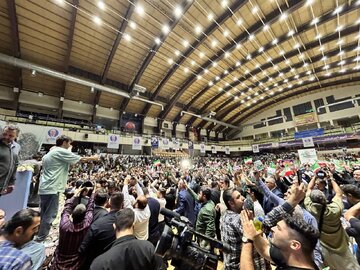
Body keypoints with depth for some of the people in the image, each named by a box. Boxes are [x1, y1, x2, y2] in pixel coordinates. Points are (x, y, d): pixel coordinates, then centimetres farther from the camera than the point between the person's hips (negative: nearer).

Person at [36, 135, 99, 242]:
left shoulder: (50, 152, 16)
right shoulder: (61, 152, -14)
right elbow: (81, 159, -11)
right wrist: (94, 158, 1)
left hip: (44, 188, 10)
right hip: (52, 189, -10)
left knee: (43, 214, 20)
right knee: (50, 215, 1)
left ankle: (36, 235, 31)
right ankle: (41, 239, 10)